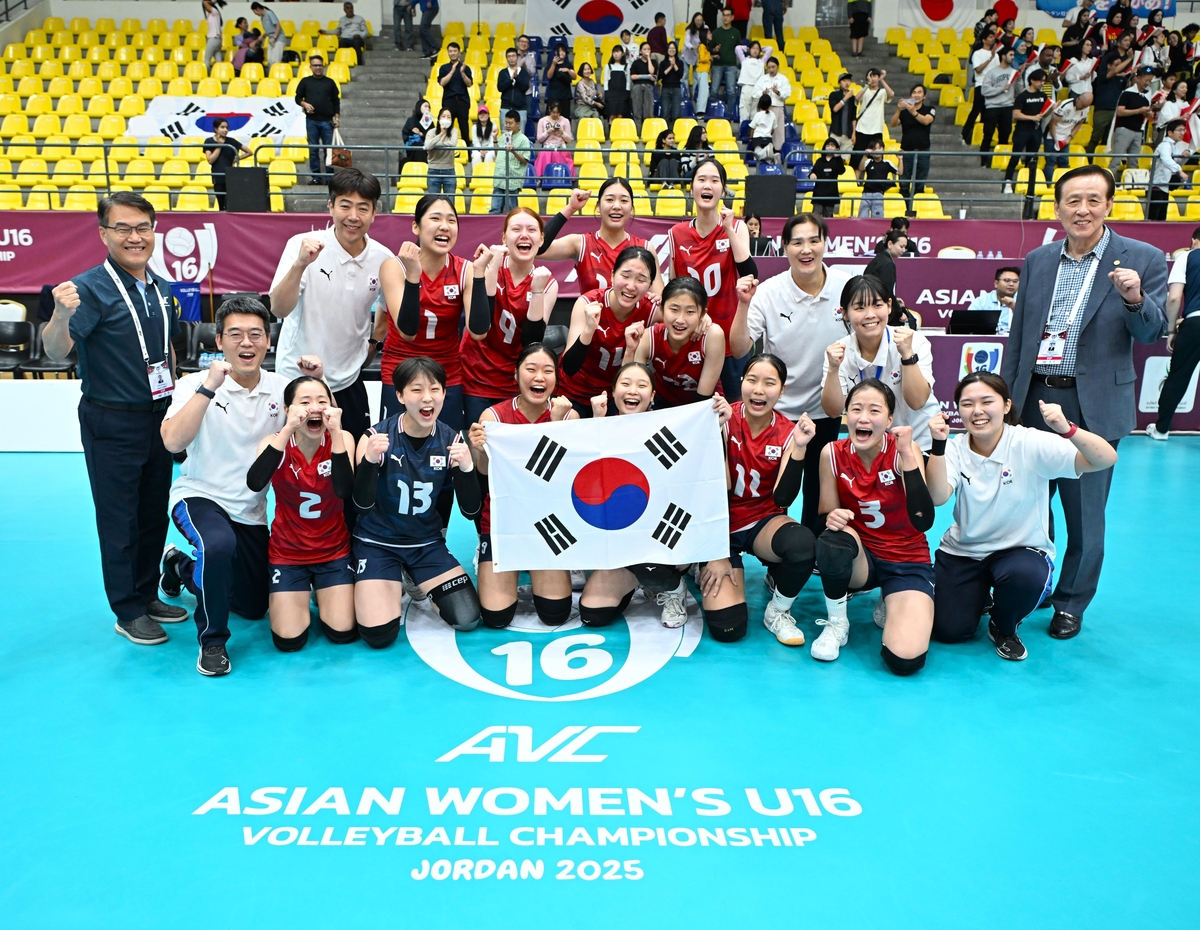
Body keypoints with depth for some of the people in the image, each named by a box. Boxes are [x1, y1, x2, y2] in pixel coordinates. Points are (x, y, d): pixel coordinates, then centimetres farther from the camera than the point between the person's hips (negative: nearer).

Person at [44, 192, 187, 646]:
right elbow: (56, 351, -26)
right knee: (120, 521, 5)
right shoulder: (90, 288, -14)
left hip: (159, 417, 7)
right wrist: (61, 315, -46)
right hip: (113, 424, -6)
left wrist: (176, 402, 16)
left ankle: (148, 595, 32)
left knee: (154, 513, 16)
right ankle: (128, 612, 17)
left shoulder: (162, 289, 6)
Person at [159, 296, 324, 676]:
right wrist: (209, 387, -33)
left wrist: (316, 382, -16)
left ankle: (182, 567, 41)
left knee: (254, 607, 15)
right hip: (199, 497, -5)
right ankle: (212, 640, -16)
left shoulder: (280, 388, -4)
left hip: (251, 511, 5)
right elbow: (173, 442, -28)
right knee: (219, 544, -40)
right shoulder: (197, 384, -14)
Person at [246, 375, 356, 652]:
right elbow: (254, 483, -34)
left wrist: (335, 433, -34)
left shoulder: (342, 439, -12)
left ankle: (322, 597, 23)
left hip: (334, 550, 0)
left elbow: (345, 491, -29)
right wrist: (288, 429, -38)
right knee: (289, 640, -9)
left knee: (343, 633, -10)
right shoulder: (276, 442, -12)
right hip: (287, 551, 0)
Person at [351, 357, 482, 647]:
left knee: (468, 619, -8)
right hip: (377, 543, -3)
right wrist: (369, 460, -37)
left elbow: (471, 511, -8)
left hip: (426, 544, 3)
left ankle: (415, 583, 20)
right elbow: (362, 504, -20)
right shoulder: (377, 437, -15)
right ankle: (392, 586, 16)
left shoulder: (452, 440, -8)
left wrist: (467, 468, -28)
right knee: (378, 635, -17)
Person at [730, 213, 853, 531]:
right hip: (779, 408, -1)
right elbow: (739, 349, -17)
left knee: (818, 487, 17)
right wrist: (744, 305, -28)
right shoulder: (769, 292, -14)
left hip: (826, 408, 2)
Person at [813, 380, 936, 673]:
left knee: (905, 659, -23)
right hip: (859, 558, 1)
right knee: (832, 540, -36)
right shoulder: (833, 453, -9)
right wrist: (831, 519, -27)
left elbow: (923, 521, -27)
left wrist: (908, 455, -31)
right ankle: (836, 623, -8)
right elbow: (826, 515, -2)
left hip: (906, 561, -1)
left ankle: (889, 608, 13)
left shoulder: (903, 451, -16)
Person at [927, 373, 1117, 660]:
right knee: (948, 631, -8)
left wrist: (1067, 429, -45)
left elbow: (1107, 459, -27)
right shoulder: (955, 449, -11)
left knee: (1024, 575, -37)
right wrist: (938, 445, -39)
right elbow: (938, 497, -28)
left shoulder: (1030, 444, -18)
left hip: (1022, 550, -2)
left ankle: (1004, 628, -2)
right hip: (963, 551, 2)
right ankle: (980, 597, 28)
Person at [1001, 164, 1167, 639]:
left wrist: (1135, 299, -26)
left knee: (1084, 511, 6)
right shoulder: (1037, 260, 8)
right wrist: (1005, 398, 9)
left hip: (1093, 406, -3)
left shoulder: (1143, 259, -2)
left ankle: (1071, 604, 23)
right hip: (1034, 399, 3)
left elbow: (1152, 333, -6)